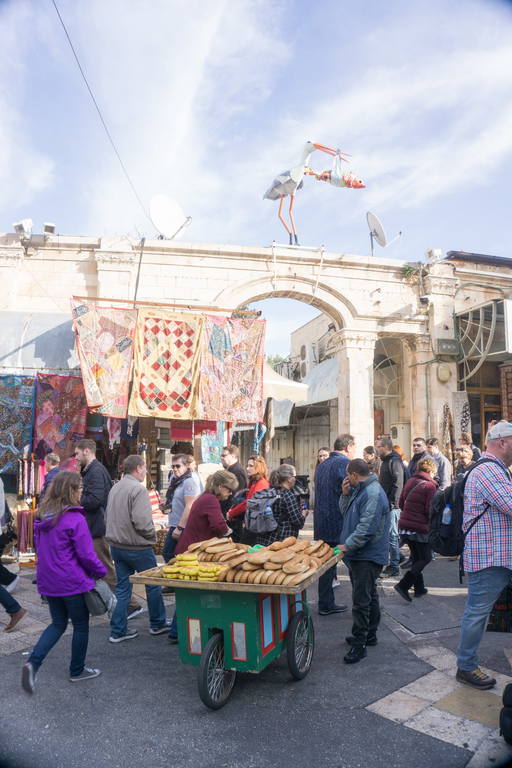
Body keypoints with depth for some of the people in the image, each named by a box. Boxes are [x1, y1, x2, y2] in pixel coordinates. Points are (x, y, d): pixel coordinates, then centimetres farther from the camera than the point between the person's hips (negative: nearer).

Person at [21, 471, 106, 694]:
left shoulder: (42, 517, 1)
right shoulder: (75, 519, -22)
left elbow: (41, 548, 12)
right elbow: (86, 554, -19)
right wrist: (100, 572, -4)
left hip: (48, 581, 7)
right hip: (72, 582, -6)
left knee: (58, 623, 21)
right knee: (81, 625, 14)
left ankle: (33, 663, 4)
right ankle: (77, 671, 27)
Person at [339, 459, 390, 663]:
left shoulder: (373, 493, -22)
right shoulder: (359, 489, 12)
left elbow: (367, 527, -27)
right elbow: (345, 512, 17)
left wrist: (347, 545, -21)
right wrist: (345, 495, 0)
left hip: (368, 556, -10)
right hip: (360, 554, 10)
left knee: (361, 600, -6)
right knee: (369, 596, 20)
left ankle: (359, 644, 2)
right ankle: (369, 635, 32)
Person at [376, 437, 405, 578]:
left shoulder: (394, 461, -14)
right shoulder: (386, 461, 18)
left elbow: (398, 484, -21)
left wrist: (392, 503, -22)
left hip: (391, 506, -10)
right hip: (385, 505, 10)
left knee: (391, 535, -4)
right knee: (390, 534, 14)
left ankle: (394, 567, 3)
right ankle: (392, 564, 23)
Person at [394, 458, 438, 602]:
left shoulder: (410, 482, 7)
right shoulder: (430, 486, -13)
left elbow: (401, 503, 12)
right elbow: (431, 510, -17)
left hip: (404, 526, 7)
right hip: (420, 528, -7)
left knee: (416, 557, 20)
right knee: (426, 558, 6)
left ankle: (419, 588, 24)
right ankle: (403, 585, -7)